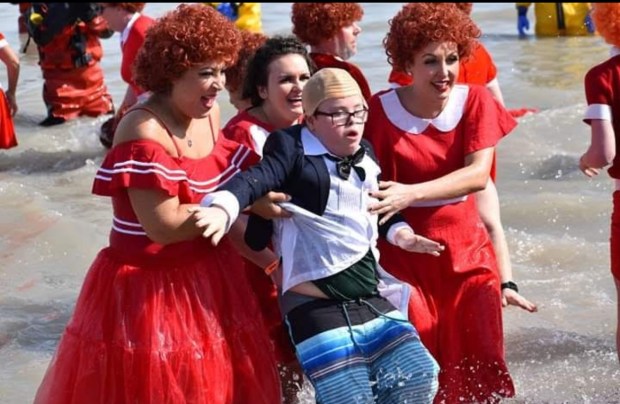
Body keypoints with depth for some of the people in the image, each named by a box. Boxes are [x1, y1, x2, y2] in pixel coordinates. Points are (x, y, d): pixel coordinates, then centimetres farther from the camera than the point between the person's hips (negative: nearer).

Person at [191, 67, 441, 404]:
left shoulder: (365, 154, 14)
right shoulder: (292, 147, -6)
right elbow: (254, 181, -23)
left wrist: (402, 234, 10)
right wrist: (222, 209, -43)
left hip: (374, 299, 7)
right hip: (317, 307, -7)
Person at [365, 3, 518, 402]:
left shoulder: (475, 101, -2)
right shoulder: (381, 110, -8)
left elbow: (478, 174, -15)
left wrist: (410, 194, -28)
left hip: (466, 251, 2)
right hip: (404, 253, -2)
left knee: (479, 368, 1)